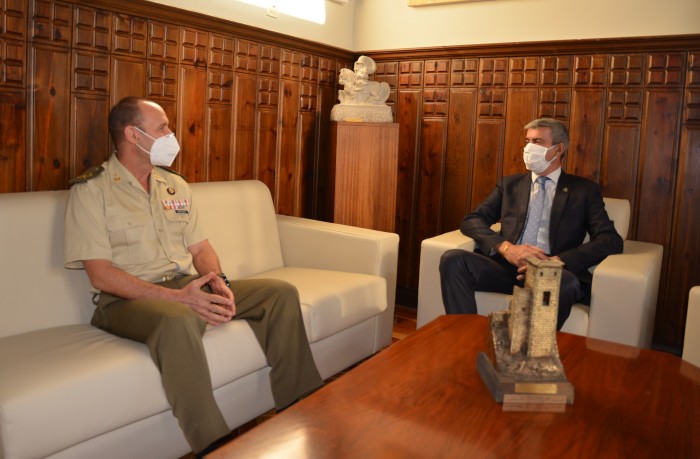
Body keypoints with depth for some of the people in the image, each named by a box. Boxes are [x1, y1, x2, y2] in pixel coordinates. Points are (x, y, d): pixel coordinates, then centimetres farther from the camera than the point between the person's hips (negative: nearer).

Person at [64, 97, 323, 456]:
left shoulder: (175, 186, 15)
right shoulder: (90, 190, -5)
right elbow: (100, 275, -14)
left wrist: (218, 282, -9)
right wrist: (175, 296, -25)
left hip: (189, 287, 7)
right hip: (129, 299, -6)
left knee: (282, 293, -7)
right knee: (177, 320, -42)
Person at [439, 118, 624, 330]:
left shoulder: (584, 190, 14)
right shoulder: (509, 184, 21)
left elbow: (611, 240, 1)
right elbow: (471, 221, 10)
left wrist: (556, 262, -16)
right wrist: (505, 247, -13)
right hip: (507, 266, 2)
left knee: (565, 282, -38)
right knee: (453, 259, -25)